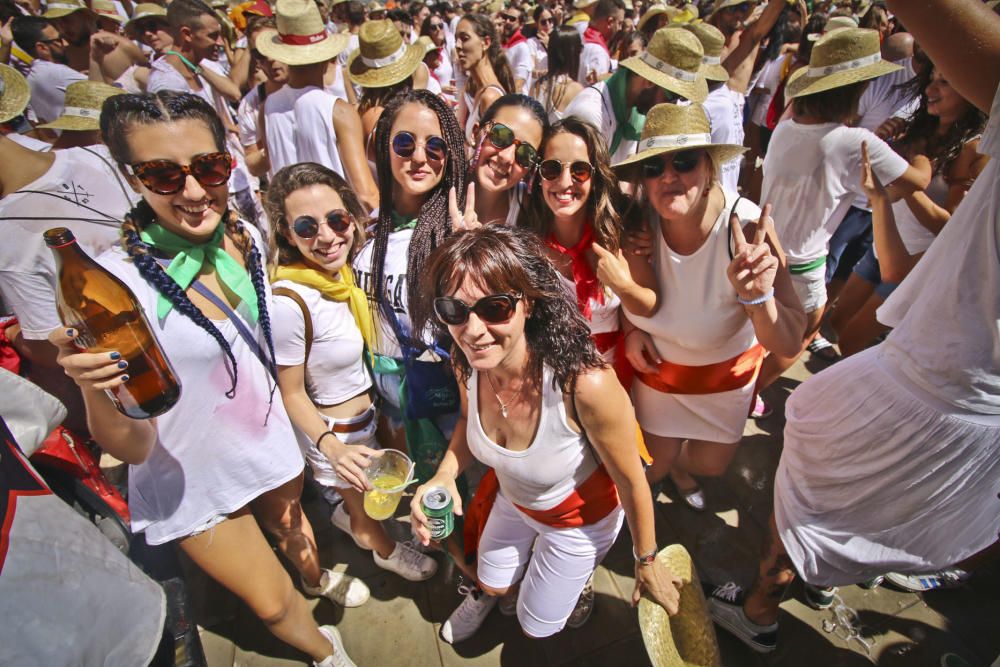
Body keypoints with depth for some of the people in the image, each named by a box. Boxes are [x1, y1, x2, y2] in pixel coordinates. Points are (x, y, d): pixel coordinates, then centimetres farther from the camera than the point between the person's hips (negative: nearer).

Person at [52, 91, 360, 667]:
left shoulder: (246, 237, -13)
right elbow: (132, 448, -23)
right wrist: (95, 392, -43)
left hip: (272, 443, 4)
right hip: (194, 483, -3)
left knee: (293, 527, 33)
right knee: (274, 606, 16)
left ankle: (320, 576, 67)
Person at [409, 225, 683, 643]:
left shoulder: (585, 383, -44)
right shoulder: (466, 361, -26)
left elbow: (631, 480, -25)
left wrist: (647, 564, -9)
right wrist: (445, 475, -22)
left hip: (580, 518, -3)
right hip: (511, 499, 4)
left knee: (536, 628, 20)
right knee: (493, 584, 29)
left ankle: (575, 577, 50)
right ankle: (488, 592, 66)